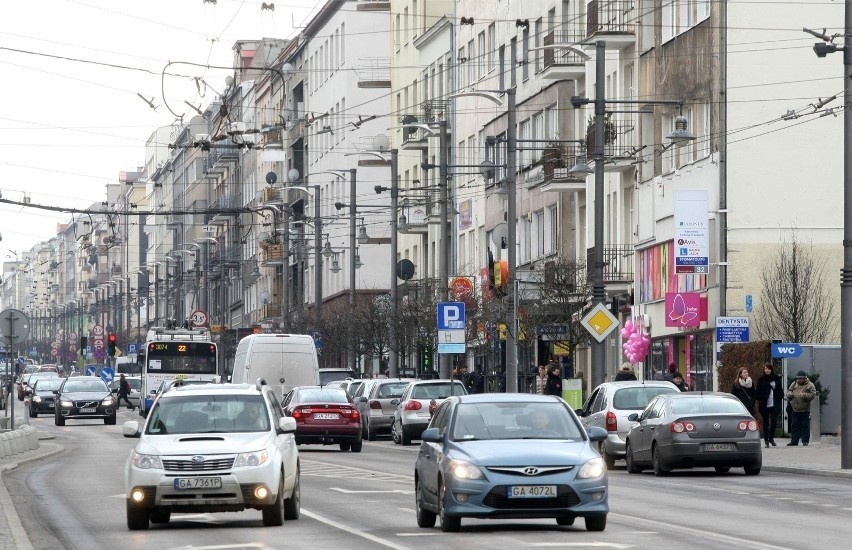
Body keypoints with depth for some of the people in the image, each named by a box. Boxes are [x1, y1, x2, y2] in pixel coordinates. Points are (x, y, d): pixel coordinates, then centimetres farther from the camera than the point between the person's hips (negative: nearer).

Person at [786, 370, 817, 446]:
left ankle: (805, 441, 6)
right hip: (795, 410, 5)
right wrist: (789, 394, -3)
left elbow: (813, 395, -12)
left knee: (805, 426, -1)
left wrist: (804, 395, -24)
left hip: (805, 410, -5)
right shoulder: (794, 384, 12)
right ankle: (794, 441, 12)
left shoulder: (810, 385, -4)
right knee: (795, 426, 7)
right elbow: (788, 391, 21)